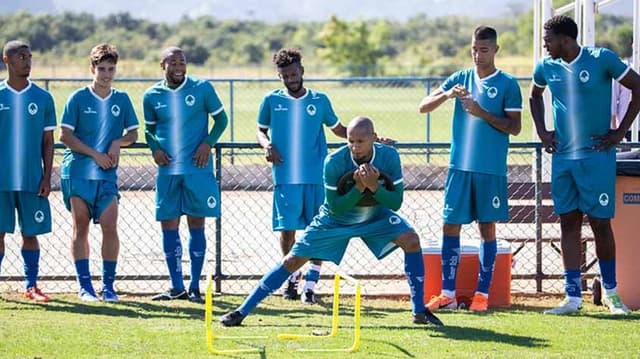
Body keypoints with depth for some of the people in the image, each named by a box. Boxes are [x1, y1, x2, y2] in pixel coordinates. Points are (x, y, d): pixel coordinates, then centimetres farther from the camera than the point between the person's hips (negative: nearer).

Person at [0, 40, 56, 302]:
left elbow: (48, 142, 7)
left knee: (30, 232, 4)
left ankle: (31, 286, 11)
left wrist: (46, 178, 0)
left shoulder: (43, 98, 6)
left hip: (32, 180, 1)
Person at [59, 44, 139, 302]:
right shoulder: (78, 98, -1)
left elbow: (133, 134, 15)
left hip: (107, 174, 2)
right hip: (77, 171, -2)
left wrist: (118, 142, -7)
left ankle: (108, 285, 2)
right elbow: (65, 136, -4)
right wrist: (95, 154, -9)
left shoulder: (121, 100, 8)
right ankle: (85, 286, 7)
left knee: (110, 226, -8)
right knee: (80, 227, 2)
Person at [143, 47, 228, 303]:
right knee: (168, 226, 2)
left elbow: (221, 119, 6)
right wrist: (154, 148, -2)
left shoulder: (202, 89, -1)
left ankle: (195, 287, 8)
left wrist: (208, 143, -8)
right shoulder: (152, 96, 6)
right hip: (167, 169, 2)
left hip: (198, 169, -2)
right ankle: (177, 287, 11)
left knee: (196, 226, 2)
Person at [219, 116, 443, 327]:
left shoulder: (389, 157, -24)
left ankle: (420, 310, -7)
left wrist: (374, 186, -39)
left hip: (375, 216, 2)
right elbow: (335, 208, -26)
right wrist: (359, 187, -39)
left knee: (411, 240, -20)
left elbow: (395, 202, -22)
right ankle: (242, 311, -1)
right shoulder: (334, 162, -30)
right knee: (292, 261, -9)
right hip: (335, 221, -2)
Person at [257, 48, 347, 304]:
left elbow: (337, 128, 18)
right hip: (285, 177, 0)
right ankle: (291, 277, 21)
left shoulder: (319, 100, 7)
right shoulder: (272, 100, 5)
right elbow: (261, 130, 14)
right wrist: (266, 144, -8)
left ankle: (310, 285, 3)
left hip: (317, 177, 0)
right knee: (287, 229, 0)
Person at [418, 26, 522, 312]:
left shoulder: (507, 84, -1)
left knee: (487, 227, 1)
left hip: (491, 169, -3)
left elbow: (514, 127, -6)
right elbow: (423, 107, 3)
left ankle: (482, 293, 7)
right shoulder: (460, 79, 9)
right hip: (460, 166, 3)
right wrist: (447, 94, -16)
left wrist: (482, 113, -18)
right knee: (450, 226, 1)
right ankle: (448, 293, 6)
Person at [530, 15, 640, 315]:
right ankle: (572, 297, 5)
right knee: (568, 223, 3)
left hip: (596, 155, -5)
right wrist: (541, 131, 15)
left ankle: (611, 292, 14)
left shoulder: (601, 59, -10)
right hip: (562, 156, 5)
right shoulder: (546, 67, 6)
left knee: (600, 223, -2)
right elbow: (535, 95, 28)